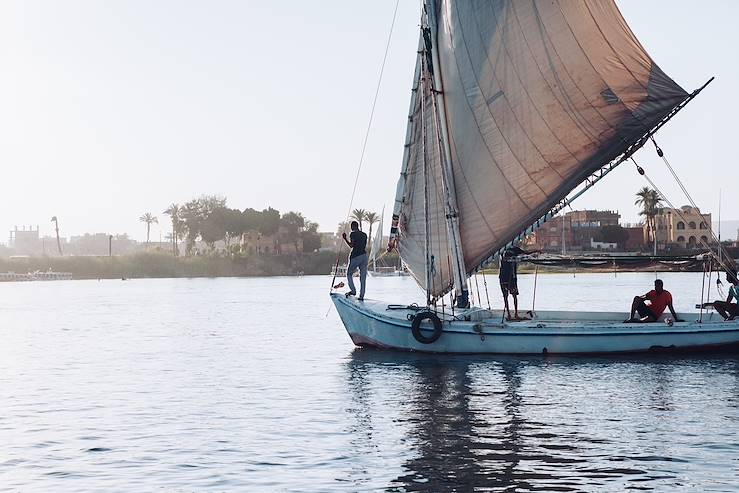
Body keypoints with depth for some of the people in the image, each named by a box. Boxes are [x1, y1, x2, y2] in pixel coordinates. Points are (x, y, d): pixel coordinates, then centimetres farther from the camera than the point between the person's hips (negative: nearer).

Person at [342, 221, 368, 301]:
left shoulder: (353, 234, -5)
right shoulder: (364, 235, 14)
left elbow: (351, 245, -12)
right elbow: (365, 246, 15)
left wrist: (345, 238, -4)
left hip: (355, 256, -6)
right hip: (364, 255, 6)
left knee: (349, 274, 11)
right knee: (363, 277, 5)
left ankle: (353, 290, -3)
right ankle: (361, 296, 3)